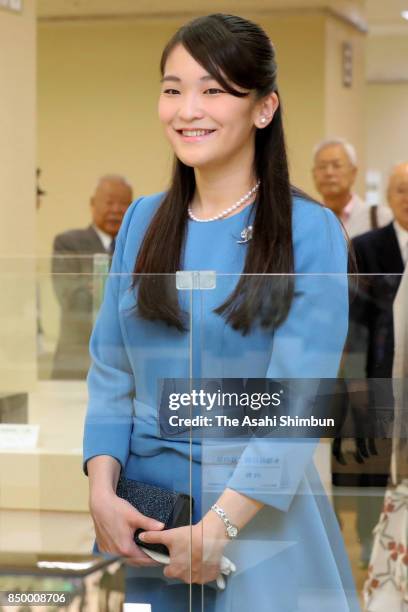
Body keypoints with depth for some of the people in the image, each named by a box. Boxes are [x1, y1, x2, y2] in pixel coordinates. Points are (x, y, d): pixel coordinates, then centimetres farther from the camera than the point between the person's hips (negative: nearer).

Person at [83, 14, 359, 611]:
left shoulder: (309, 232, -9)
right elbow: (110, 372, 4)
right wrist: (102, 490, -11)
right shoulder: (143, 221, 6)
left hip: (258, 510, -4)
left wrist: (218, 526, -22)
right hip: (141, 508, 4)